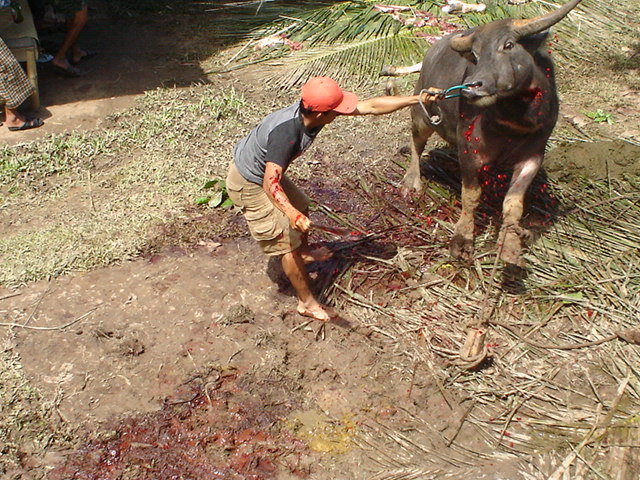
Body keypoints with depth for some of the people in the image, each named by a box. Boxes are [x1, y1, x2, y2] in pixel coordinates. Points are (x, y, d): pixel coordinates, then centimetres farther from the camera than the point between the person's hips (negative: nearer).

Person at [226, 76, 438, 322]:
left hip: (263, 171, 9)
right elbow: (270, 183, -45)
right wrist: (291, 214, -61)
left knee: (300, 205, 27)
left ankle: (305, 253, 54)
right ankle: (307, 302, 11)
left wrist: (417, 99, -12)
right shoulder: (286, 133, -39)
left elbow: (371, 106, -12)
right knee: (287, 242, -4)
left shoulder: (312, 110, -15)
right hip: (249, 185, -9)